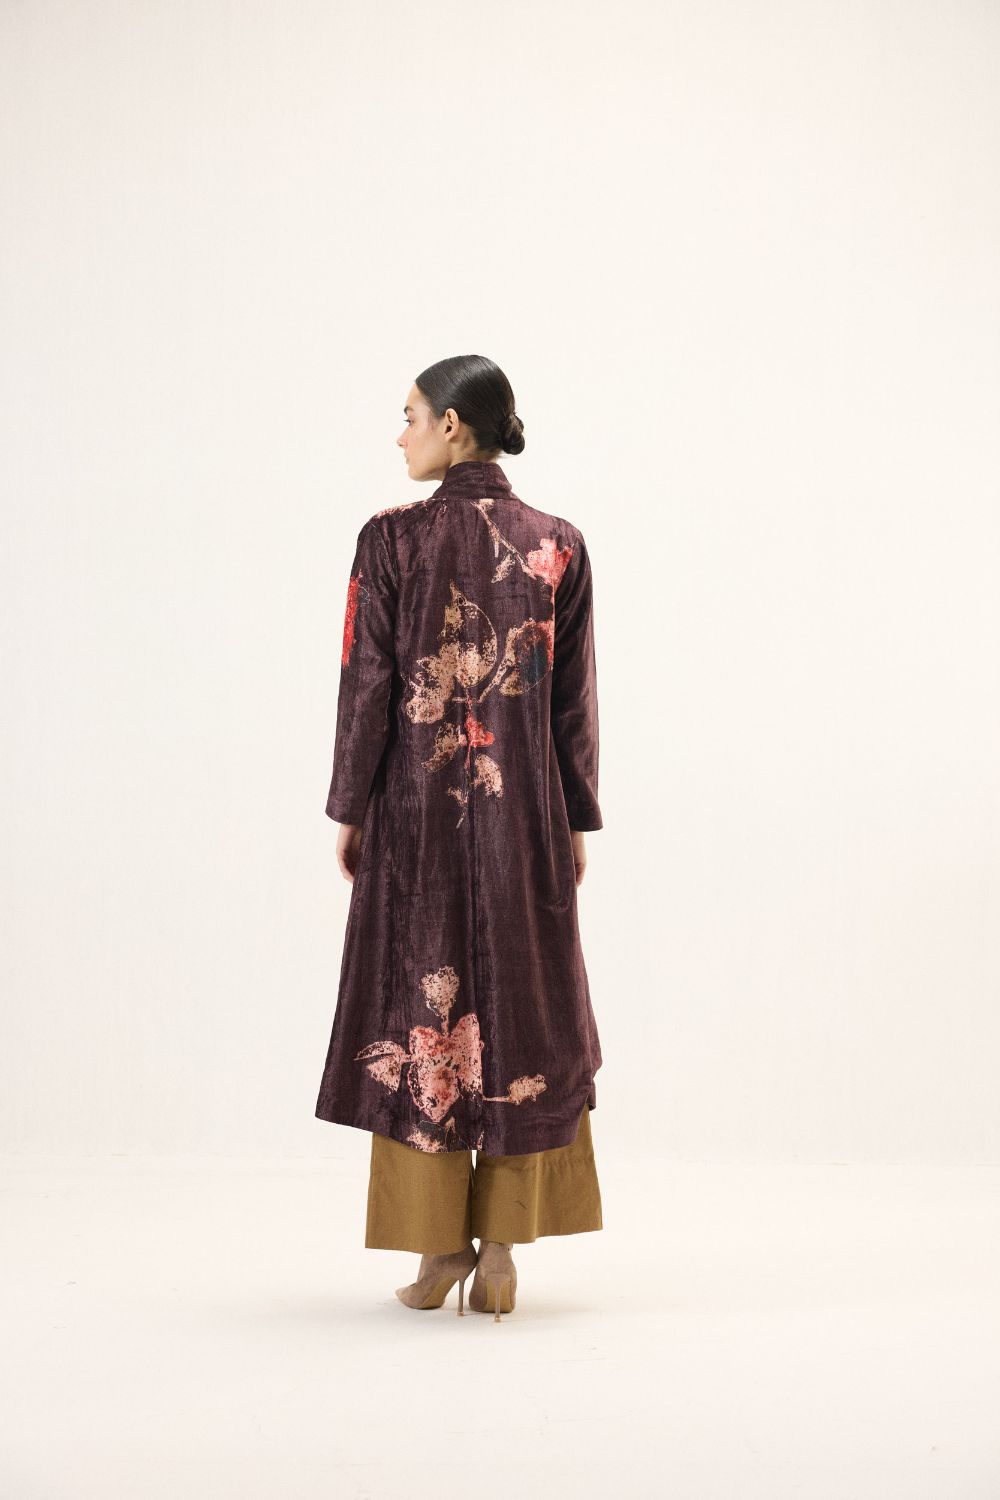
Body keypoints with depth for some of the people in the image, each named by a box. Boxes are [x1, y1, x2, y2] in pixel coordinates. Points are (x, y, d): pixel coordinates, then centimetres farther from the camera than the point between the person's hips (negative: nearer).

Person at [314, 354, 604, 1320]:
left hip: (415, 804, -2)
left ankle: (438, 1248, 11)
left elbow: (367, 686, -7)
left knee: (418, 1006, 8)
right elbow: (575, 697, 2)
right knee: (518, 1005, 9)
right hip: (522, 807, 2)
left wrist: (349, 808, 2)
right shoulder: (558, 545, 0)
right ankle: (499, 1252, 11)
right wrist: (577, 820, 8)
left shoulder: (390, 539, -8)